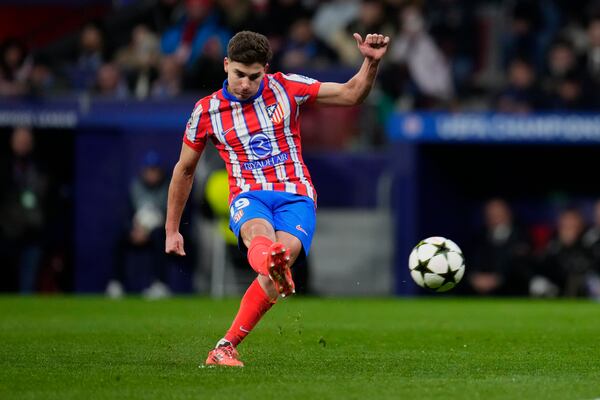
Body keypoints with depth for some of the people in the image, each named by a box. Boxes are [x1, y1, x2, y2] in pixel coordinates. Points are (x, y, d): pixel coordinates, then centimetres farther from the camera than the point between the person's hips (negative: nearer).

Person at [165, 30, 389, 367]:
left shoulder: (286, 89, 4)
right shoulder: (206, 112, 5)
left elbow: (351, 95, 6)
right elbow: (184, 171, 18)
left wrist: (371, 62, -13)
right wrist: (172, 230, 20)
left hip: (296, 196, 0)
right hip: (249, 197, 0)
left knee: (285, 250, -31)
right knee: (258, 232, -38)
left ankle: (226, 347, -24)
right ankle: (271, 263, -79)